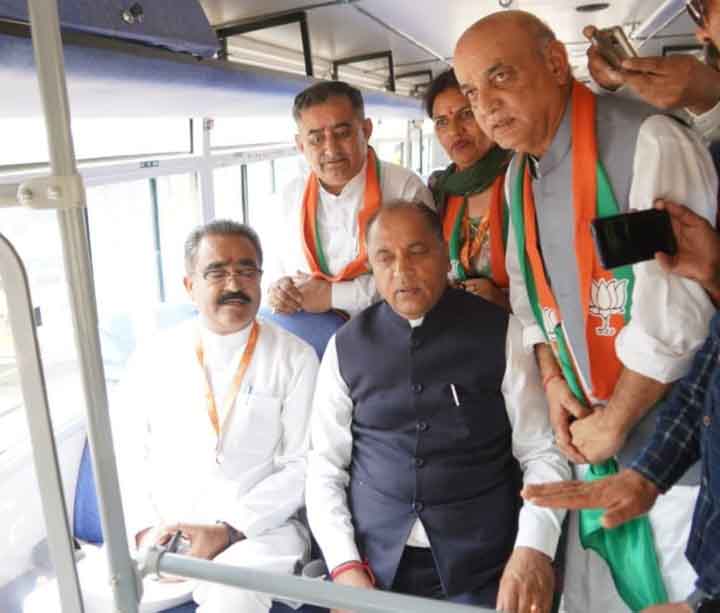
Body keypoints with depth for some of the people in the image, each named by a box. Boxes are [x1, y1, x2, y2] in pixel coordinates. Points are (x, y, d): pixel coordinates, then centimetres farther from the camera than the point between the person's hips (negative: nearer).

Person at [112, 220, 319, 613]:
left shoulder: (295, 358, -1)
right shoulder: (155, 357, 8)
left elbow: (303, 466, -6)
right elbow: (126, 453, 7)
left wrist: (229, 531, -14)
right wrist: (144, 528, -7)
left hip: (256, 533, -2)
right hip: (159, 538, 3)